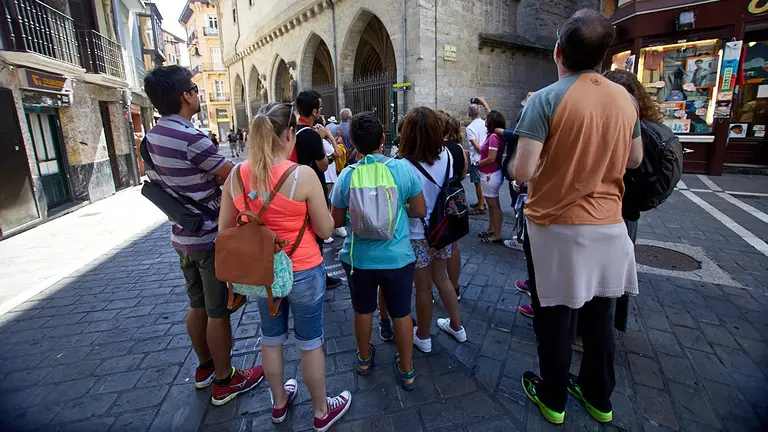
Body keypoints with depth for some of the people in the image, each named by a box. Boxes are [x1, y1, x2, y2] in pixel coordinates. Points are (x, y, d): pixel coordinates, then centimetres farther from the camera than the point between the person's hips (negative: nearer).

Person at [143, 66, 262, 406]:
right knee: (218, 312, 5)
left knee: (197, 304, 20)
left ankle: (204, 368, 38)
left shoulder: (152, 137, 6)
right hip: (211, 238, -8)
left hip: (182, 236, 8)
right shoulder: (192, 138, -22)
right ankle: (224, 381, 21)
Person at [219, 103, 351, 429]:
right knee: (310, 343, 15)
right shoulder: (303, 175, -21)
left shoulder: (236, 175, -8)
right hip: (303, 273, -4)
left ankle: (279, 403, 47)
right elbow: (326, 229, -13)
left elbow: (225, 229, 2)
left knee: (271, 339, 24)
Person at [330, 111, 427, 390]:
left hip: (358, 259, 1)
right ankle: (407, 371, 33)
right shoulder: (403, 168, -13)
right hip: (398, 257, 0)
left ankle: (364, 359, 45)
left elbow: (337, 221, -3)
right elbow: (420, 211, -4)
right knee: (401, 312, 16)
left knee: (363, 310, 22)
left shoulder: (347, 175, -12)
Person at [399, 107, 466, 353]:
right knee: (441, 279, 25)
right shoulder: (446, 156, -9)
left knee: (423, 287, 13)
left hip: (418, 236, -5)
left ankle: (423, 337, 36)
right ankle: (456, 326, 43)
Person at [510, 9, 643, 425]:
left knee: (553, 315, 11)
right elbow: (634, 160, 15)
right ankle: (598, 396, 37)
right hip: (608, 224, 5)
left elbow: (521, 170, -20)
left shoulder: (545, 99, -14)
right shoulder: (625, 98, 4)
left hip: (556, 225, -5)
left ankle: (552, 398, 29)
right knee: (598, 314, 18)